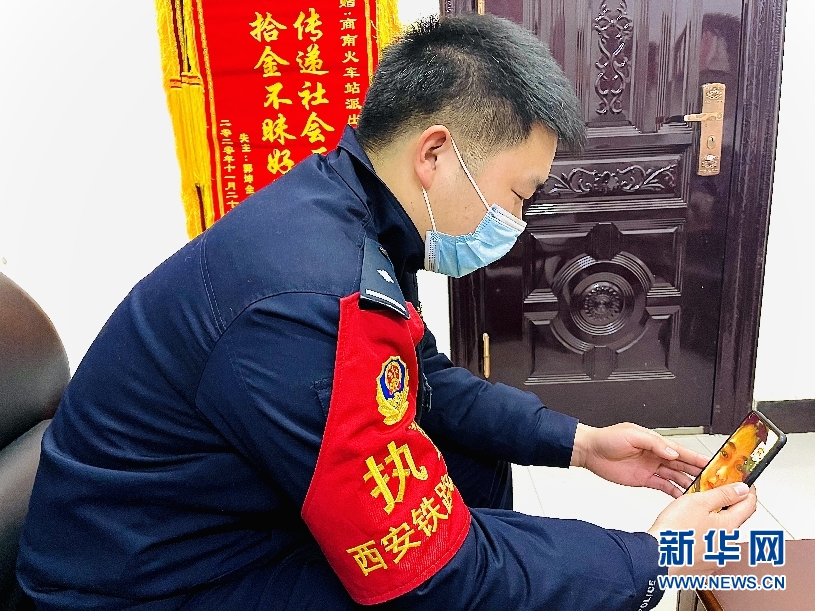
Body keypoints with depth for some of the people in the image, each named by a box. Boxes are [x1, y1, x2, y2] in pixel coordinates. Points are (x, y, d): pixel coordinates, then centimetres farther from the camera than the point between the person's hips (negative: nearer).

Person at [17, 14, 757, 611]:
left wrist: (578, 441, 1)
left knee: (477, 458, 10)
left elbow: (430, 382, 7)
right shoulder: (316, 300, -35)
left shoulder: (345, 212, -6)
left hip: (242, 510, 8)